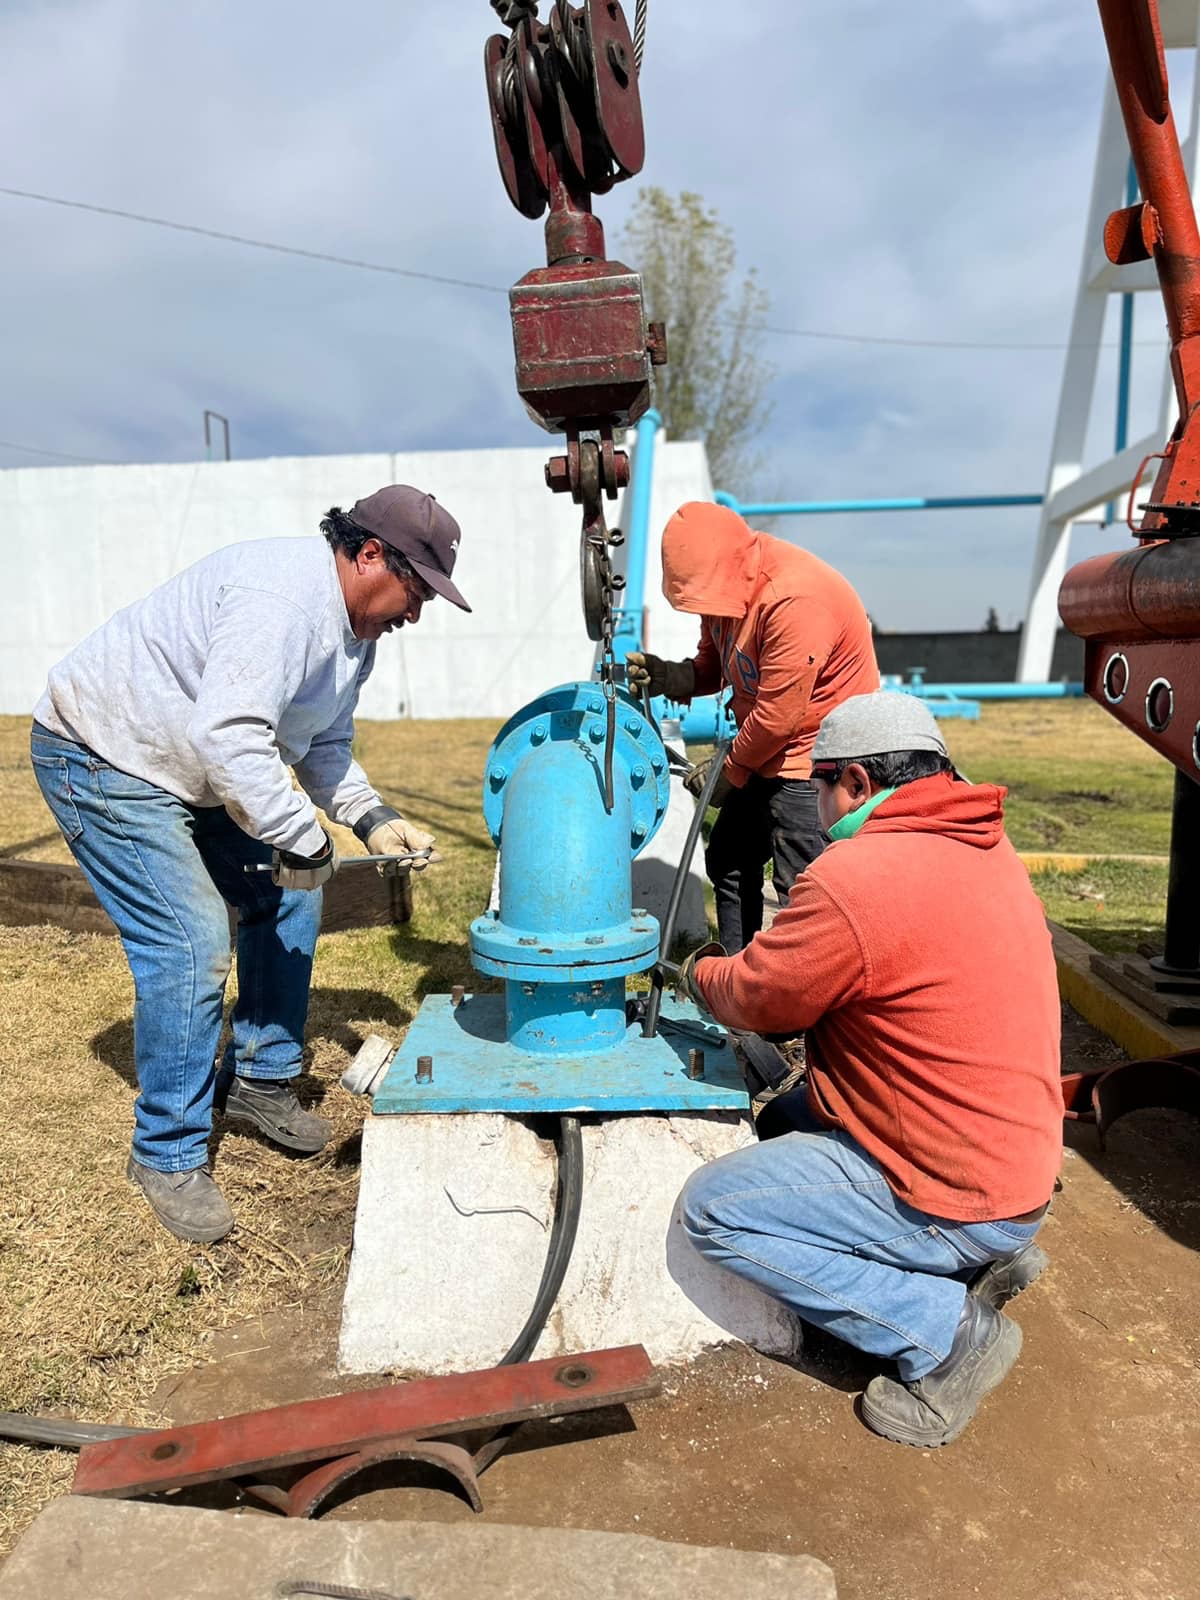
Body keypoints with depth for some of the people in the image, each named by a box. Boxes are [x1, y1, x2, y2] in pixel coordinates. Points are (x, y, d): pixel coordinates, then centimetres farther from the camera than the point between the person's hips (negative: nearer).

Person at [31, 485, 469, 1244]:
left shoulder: (355, 633, 4)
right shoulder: (282, 593, -29)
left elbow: (325, 745, 12)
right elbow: (227, 734, -37)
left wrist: (372, 818, -4)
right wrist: (302, 839, -29)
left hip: (195, 774, 10)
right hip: (104, 759, -10)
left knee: (286, 900, 8)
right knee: (191, 946, -15)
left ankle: (260, 1080, 25)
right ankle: (168, 1155, 4)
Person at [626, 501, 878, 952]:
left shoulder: (796, 600, -29)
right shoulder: (724, 581, -1)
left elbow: (778, 715, -26)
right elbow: (717, 662, 10)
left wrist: (729, 770, -12)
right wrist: (672, 677, -12)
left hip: (814, 758, -10)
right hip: (762, 753, 10)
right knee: (728, 863, 17)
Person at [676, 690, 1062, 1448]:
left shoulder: (855, 876, -27)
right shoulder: (987, 848, 4)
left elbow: (755, 996, -12)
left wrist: (698, 972, 9)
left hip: (959, 1195, -9)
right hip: (1019, 1159, 10)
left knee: (714, 1208, -5)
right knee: (786, 1122, 22)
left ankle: (946, 1330, -1)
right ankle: (988, 1254, 16)